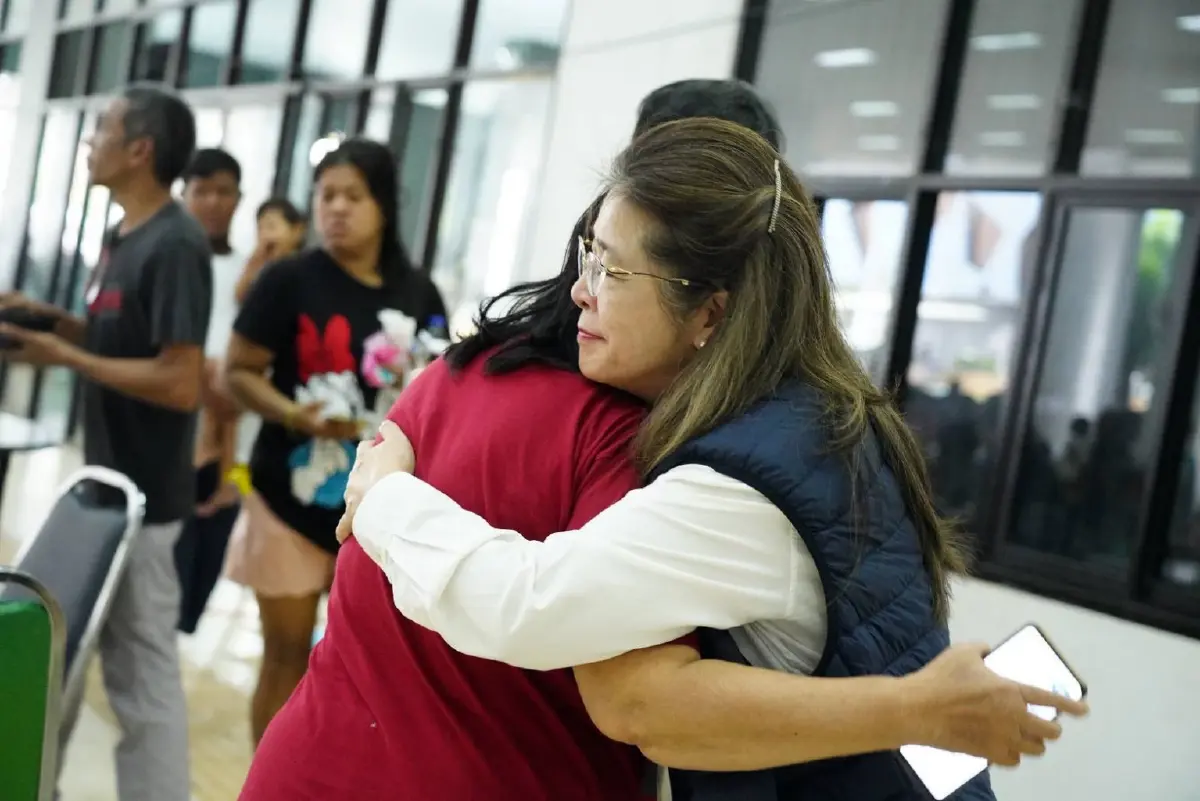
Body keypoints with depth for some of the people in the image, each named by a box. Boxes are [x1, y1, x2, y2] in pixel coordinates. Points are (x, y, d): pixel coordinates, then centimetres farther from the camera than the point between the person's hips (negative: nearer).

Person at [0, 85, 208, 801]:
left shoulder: (175, 245, -19)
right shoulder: (128, 237, 11)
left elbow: (180, 383, -25)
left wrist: (63, 356, -20)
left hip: (142, 496, -10)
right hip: (112, 482, 10)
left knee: (143, 673, 0)